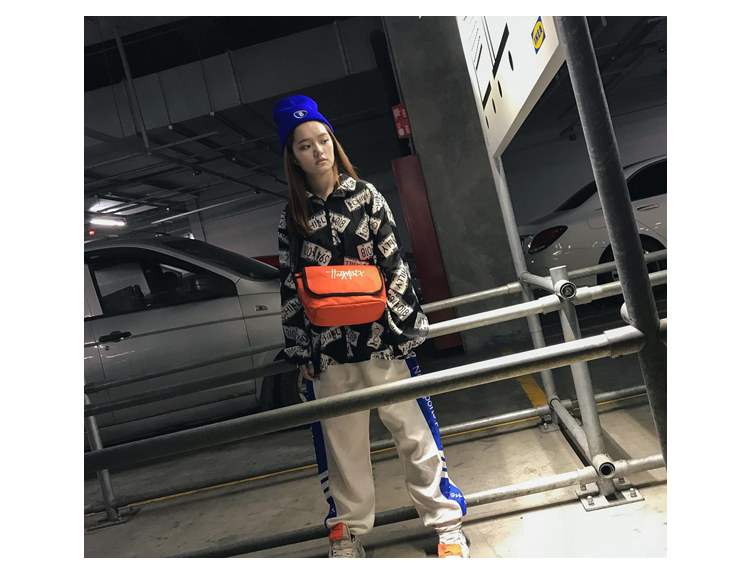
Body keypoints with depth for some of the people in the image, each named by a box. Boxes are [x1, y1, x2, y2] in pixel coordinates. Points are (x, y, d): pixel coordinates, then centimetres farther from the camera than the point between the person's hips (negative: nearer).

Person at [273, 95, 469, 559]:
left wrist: (406, 324, -5)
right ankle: (348, 533, 33)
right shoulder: (292, 218, 7)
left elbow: (394, 264, 0)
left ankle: (447, 524, 23)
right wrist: (300, 350, 6)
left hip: (381, 336, -2)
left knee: (413, 431, 5)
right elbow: (290, 289, 8)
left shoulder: (365, 195, 3)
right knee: (340, 443, 13)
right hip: (327, 349, 2)